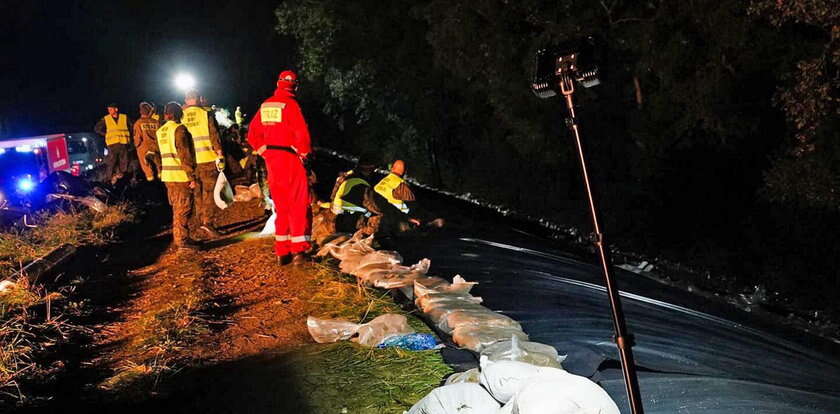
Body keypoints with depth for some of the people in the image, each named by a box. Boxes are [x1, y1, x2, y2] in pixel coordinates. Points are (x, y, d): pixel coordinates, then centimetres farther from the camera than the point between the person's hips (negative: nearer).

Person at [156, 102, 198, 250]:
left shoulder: (160, 131, 13)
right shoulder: (179, 128, -11)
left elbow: (158, 154, 16)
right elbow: (185, 155, -16)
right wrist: (192, 177, -15)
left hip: (167, 175, 8)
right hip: (180, 175, -8)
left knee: (177, 208, 17)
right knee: (183, 209, -3)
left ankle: (177, 237, 22)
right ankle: (182, 240, -3)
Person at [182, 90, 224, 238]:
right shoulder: (206, 113, -4)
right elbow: (214, 135, -7)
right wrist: (220, 154, -5)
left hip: (189, 161, 4)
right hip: (208, 159, -4)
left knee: (197, 193, 13)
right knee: (209, 192, 0)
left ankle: (201, 222, 17)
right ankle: (207, 222, -10)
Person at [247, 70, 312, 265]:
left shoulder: (264, 106, 10)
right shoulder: (290, 104, -11)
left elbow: (252, 134, 14)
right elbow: (302, 132, -20)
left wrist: (264, 150, 15)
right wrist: (305, 152, -7)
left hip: (271, 161, 6)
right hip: (291, 160, -6)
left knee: (281, 206, 13)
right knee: (298, 205, 0)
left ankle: (282, 252, 15)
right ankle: (299, 251, -3)